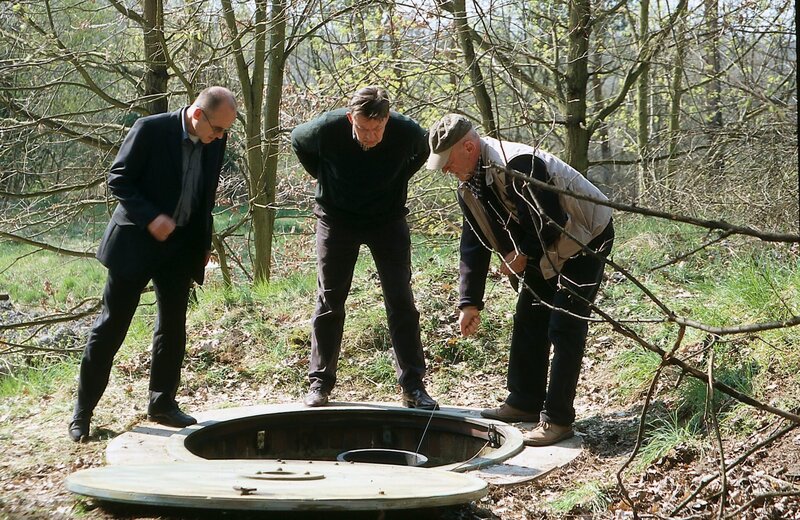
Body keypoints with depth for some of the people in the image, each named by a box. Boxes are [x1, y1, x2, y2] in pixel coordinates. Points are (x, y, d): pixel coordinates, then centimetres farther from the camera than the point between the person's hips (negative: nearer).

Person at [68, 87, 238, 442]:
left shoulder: (215, 142, 1)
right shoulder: (151, 130, -16)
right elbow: (117, 179, -13)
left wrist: (204, 243, 11)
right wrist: (150, 217, -24)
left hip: (181, 247, 5)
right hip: (136, 242, -5)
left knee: (173, 326, 8)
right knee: (111, 326, 0)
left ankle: (162, 404, 22)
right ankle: (83, 410, 9)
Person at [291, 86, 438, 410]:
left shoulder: (407, 132, -23)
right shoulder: (326, 130, -25)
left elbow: (423, 151, 4)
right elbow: (297, 140, 1)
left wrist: (397, 179, 3)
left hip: (388, 218, 0)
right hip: (337, 219, 0)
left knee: (401, 302, -4)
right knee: (328, 302, 1)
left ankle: (413, 386, 3)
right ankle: (319, 383, 11)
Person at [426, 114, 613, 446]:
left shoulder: (517, 166, -33)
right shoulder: (469, 186, -2)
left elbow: (552, 221, -31)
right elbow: (473, 245, 3)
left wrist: (523, 254, -16)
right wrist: (469, 303, 0)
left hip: (586, 238, -9)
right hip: (544, 249, 9)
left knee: (564, 327, -12)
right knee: (527, 321, 10)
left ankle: (557, 419, -8)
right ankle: (524, 402, 22)